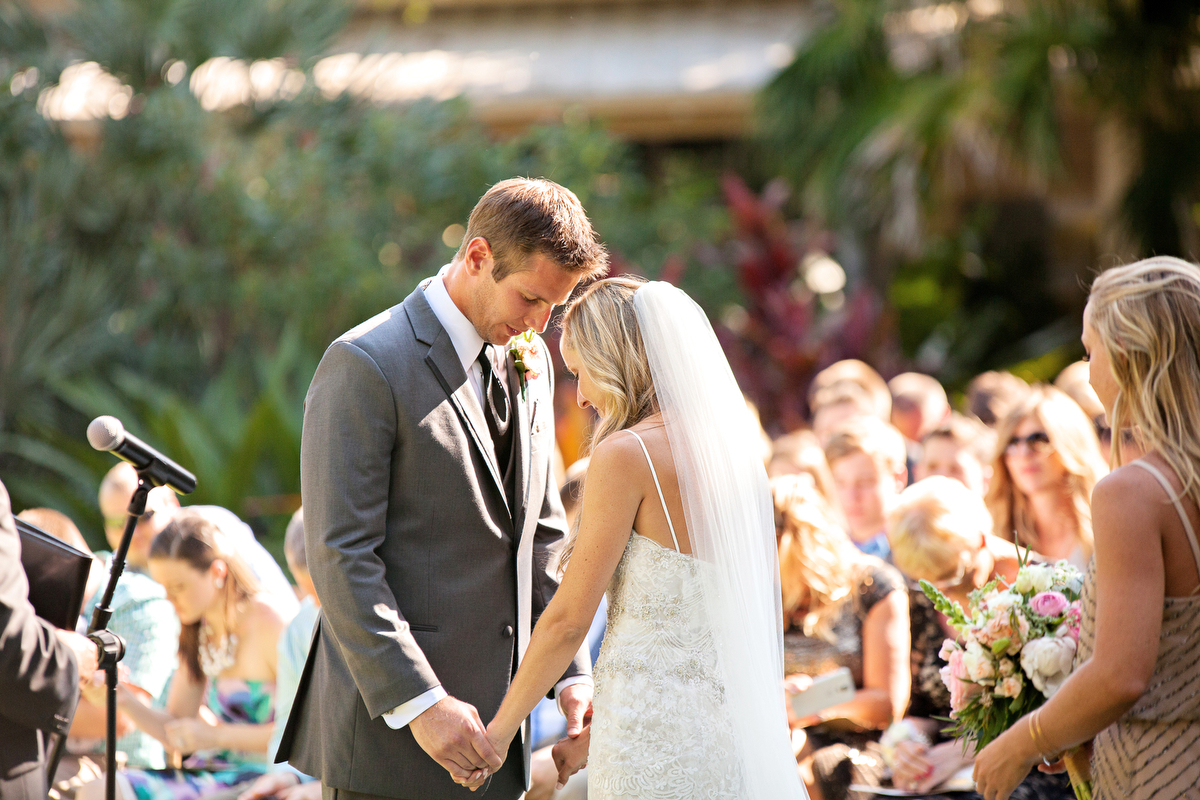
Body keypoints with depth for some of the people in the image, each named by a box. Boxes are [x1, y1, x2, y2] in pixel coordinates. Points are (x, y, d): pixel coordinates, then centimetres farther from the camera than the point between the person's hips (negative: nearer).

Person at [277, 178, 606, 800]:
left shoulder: (529, 362, 12)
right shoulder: (366, 365, -12)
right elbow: (340, 555, -17)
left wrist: (572, 671, 9)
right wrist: (419, 704, -21)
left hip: (492, 719, 7)